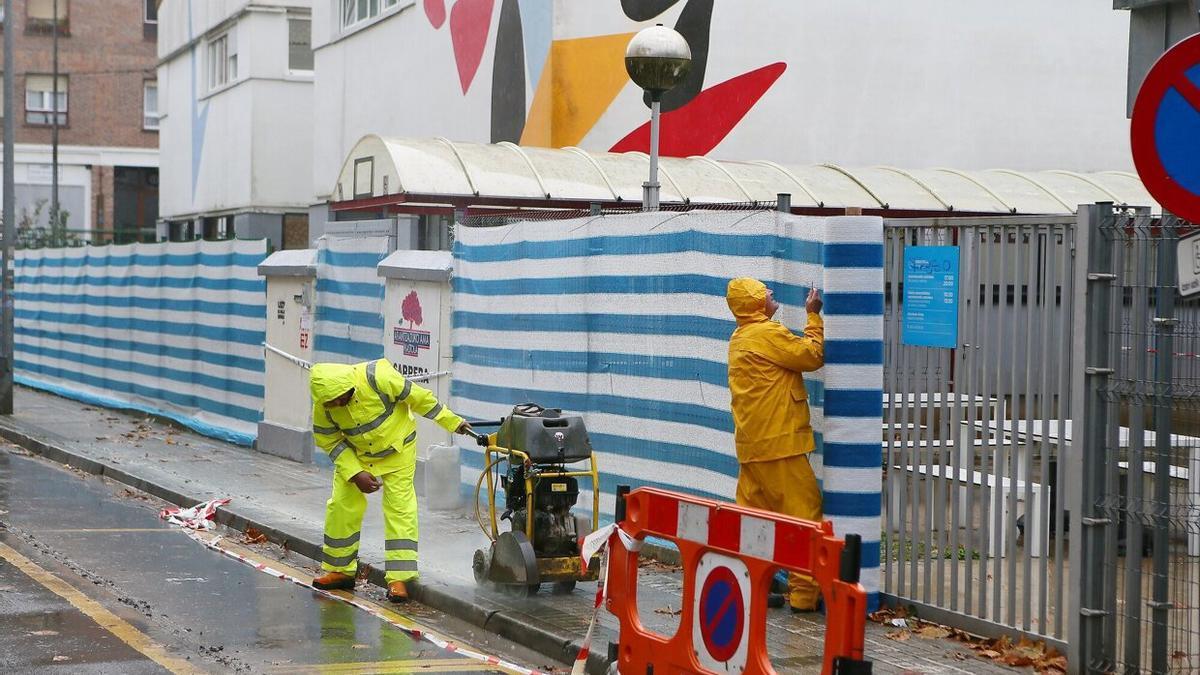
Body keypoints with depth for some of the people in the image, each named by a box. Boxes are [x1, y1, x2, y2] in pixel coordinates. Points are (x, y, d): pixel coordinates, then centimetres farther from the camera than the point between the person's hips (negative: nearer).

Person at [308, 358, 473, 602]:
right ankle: (340, 571, 17)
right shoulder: (323, 405, -21)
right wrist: (355, 474, -18)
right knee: (341, 507, 0)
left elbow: (419, 398, -20)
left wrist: (452, 422, -11)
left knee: (399, 508, -10)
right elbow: (330, 442, -8)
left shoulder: (378, 378, -33)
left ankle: (399, 578, -10)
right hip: (355, 455, 3)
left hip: (397, 449, -3)